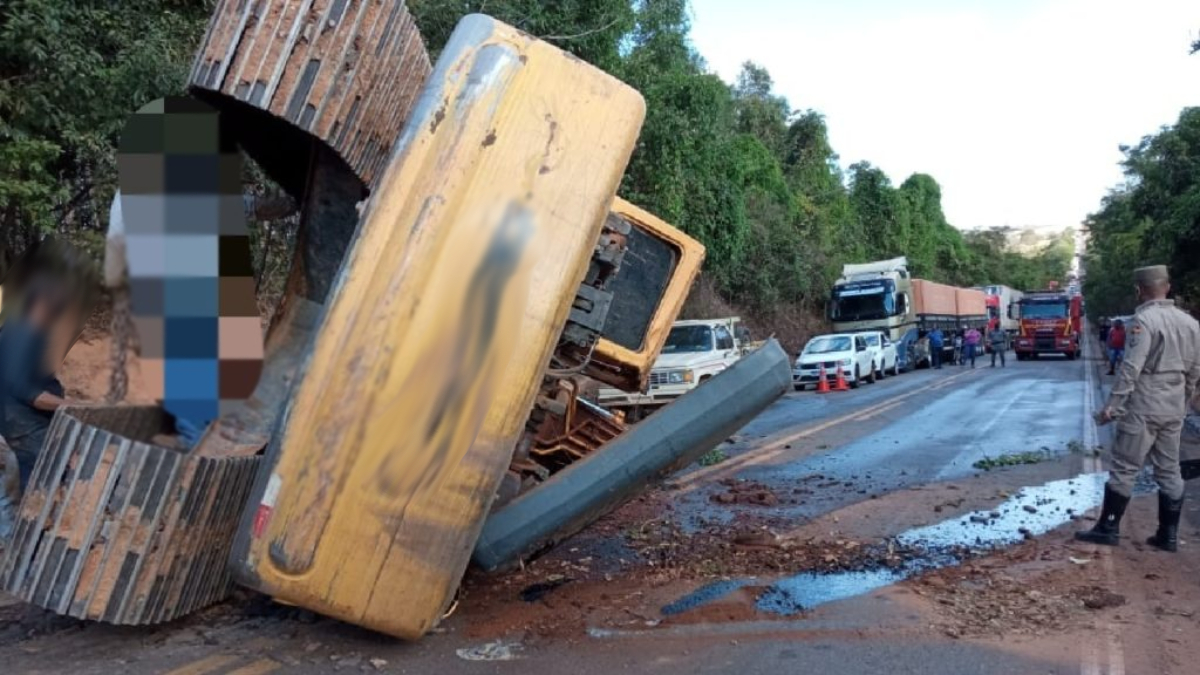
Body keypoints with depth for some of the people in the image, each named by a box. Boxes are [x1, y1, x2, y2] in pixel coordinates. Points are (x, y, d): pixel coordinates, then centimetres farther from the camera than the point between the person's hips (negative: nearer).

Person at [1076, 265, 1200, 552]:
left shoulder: (1144, 320, -14)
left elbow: (1130, 369, -20)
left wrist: (1112, 405, -17)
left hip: (1142, 407, -7)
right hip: (1174, 410, 7)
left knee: (1124, 469, -1)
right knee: (1169, 471, 11)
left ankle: (1108, 529, 5)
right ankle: (1169, 535, 15)